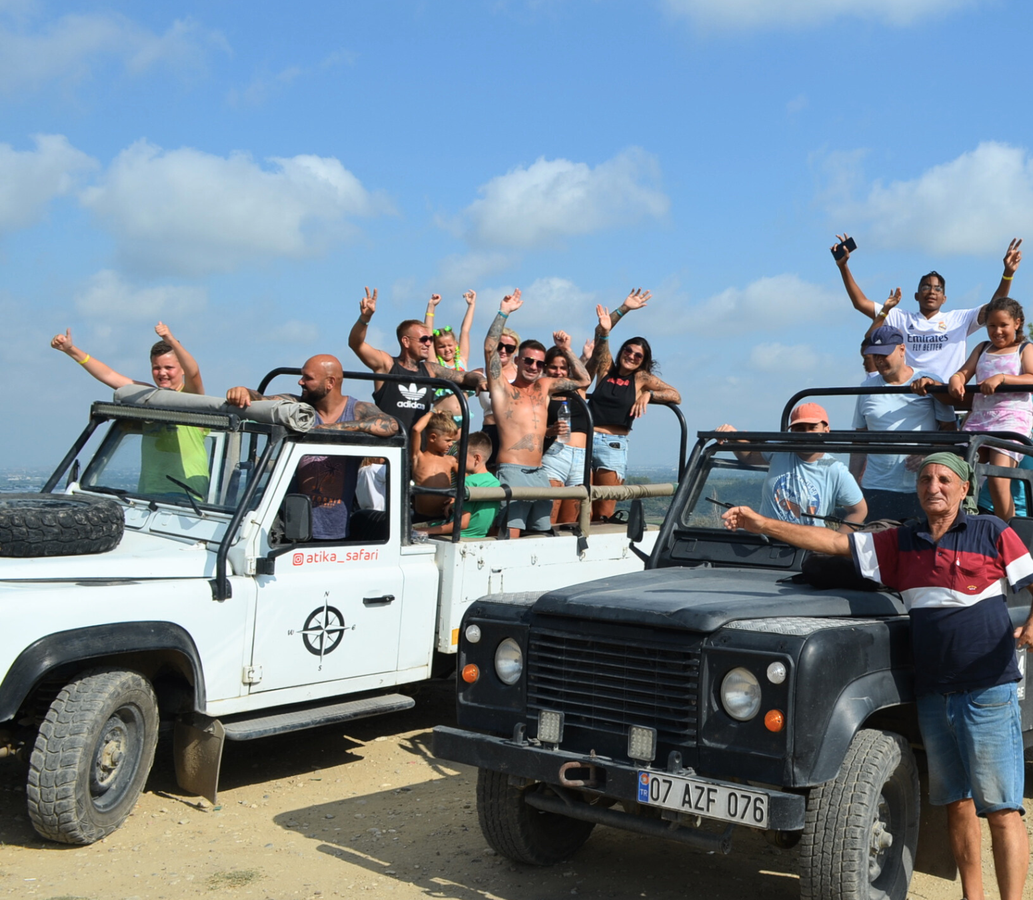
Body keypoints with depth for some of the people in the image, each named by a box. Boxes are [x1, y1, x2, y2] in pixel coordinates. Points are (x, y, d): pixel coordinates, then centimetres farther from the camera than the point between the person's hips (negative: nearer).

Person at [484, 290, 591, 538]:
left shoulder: (545, 386, 18)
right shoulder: (502, 389, 3)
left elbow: (583, 380, 24)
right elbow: (490, 349, -9)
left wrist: (567, 350, 15)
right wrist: (504, 313, -8)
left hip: (539, 473, 6)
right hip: (512, 471, -6)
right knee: (511, 535, -16)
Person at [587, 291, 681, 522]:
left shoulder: (641, 378, 8)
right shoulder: (606, 369, 11)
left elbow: (676, 396, 1)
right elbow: (600, 333, 2)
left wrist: (648, 394, -13)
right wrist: (624, 308, -6)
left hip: (613, 444, -1)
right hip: (586, 438, 1)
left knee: (604, 513, -6)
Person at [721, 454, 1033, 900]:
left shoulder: (992, 533, -1)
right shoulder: (900, 542, 10)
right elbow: (834, 542, 8)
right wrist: (762, 524, 3)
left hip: (987, 691, -5)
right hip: (932, 692, 5)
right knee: (954, 800, 13)